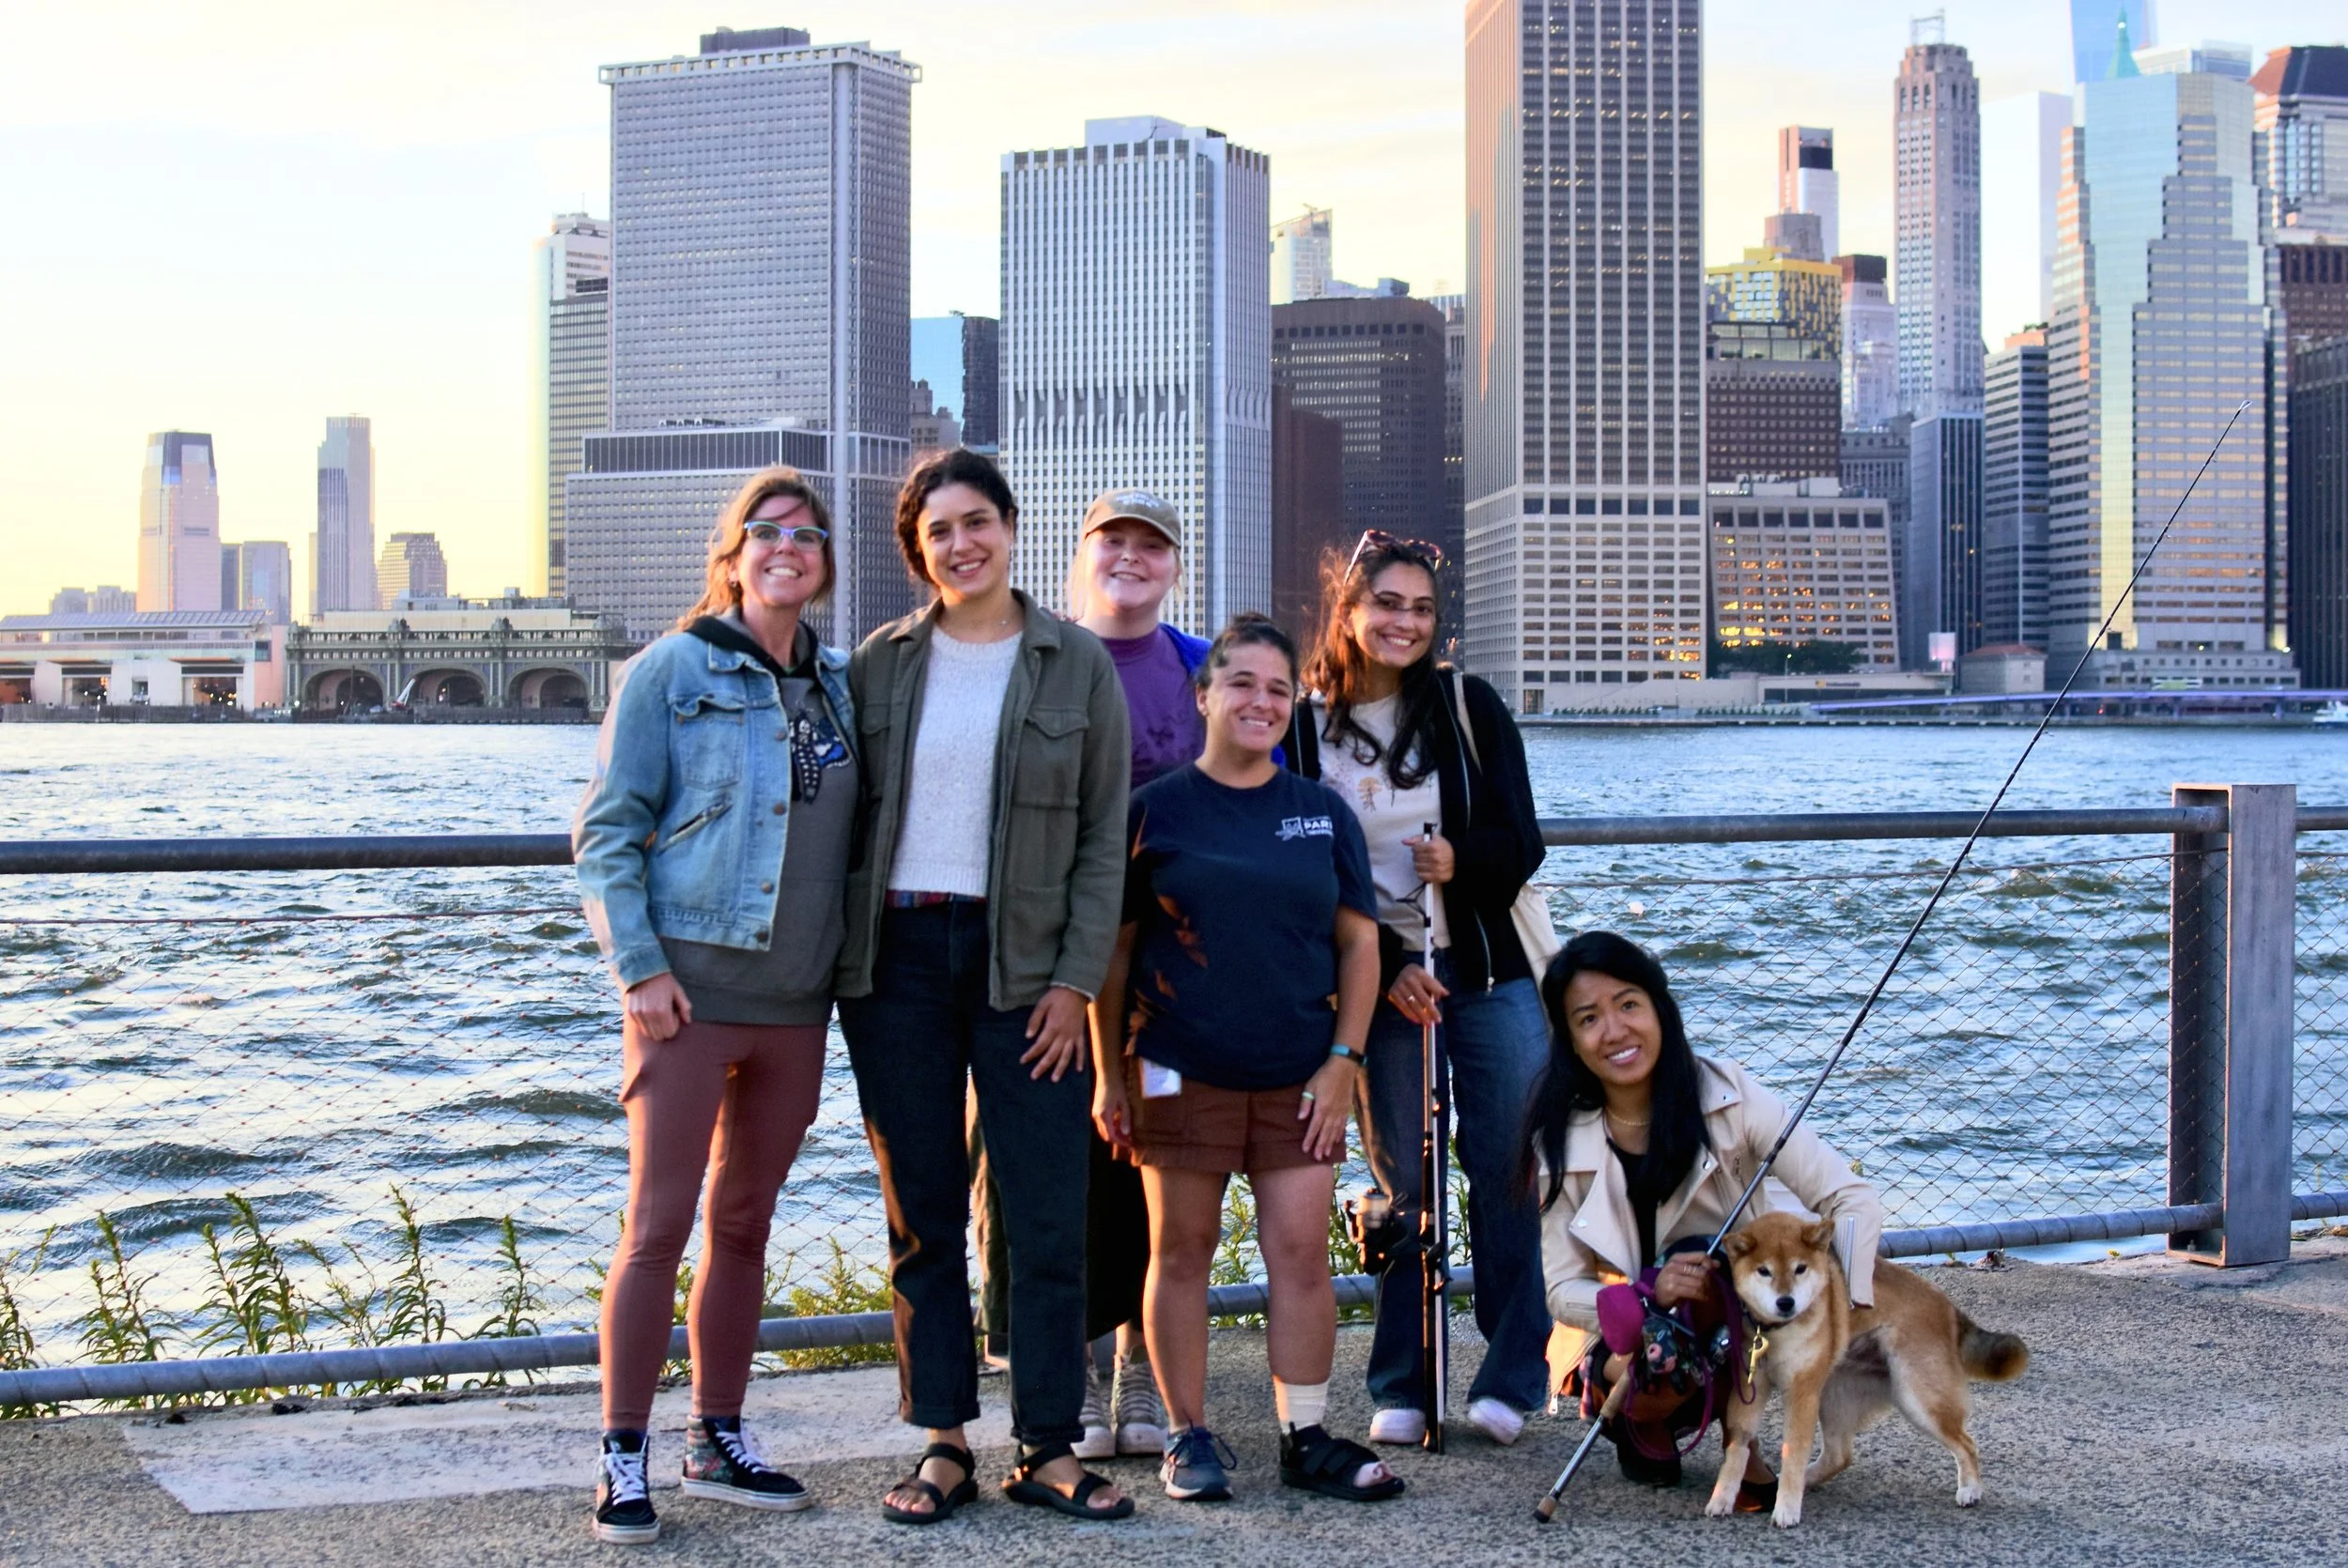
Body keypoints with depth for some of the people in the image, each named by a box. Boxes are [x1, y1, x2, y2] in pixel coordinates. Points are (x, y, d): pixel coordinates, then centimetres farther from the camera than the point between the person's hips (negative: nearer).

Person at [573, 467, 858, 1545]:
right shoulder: (672, 670, -3)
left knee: (745, 1224, 12)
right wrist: (639, 966, -12)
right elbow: (607, 829, -4)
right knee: (659, 1224, -5)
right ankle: (623, 1457, 3)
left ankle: (719, 1441, 22)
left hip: (795, 1000, 5)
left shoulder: (839, 686, 10)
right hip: (689, 988, -5)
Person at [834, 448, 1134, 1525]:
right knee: (921, 1214, 6)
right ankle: (942, 1445, 13)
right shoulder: (881, 665, 7)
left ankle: (1048, 1449, 6)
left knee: (1048, 1215, -3)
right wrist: (838, 962, 1)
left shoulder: (1078, 665, 3)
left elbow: (1104, 840, 2)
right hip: (897, 958, 2)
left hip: (1024, 959, -1)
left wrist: (1075, 979, -6)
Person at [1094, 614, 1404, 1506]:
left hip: (1297, 1076, 2)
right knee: (1182, 1250, 5)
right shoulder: (1155, 810, 1)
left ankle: (1306, 1438, 10)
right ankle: (1188, 1436, 15)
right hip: (1180, 1070, -2)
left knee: (1302, 1251, 1)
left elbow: (1359, 941, 9)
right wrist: (1109, 1072, 0)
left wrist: (1343, 1060, 0)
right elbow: (1115, 949, 3)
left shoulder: (1322, 814, 7)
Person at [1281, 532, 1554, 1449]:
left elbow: (1521, 841, 0)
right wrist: (1388, 968, -10)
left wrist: (1462, 861, -20)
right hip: (1380, 982, 0)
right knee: (1404, 1187, 2)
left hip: (1492, 971, 0)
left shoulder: (1471, 706, 3)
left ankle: (1510, 1379, 8)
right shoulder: (1307, 729, 2)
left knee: (1508, 1175, -1)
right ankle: (1403, 1389, 10)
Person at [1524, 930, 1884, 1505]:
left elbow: (1852, 1199, -16)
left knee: (1704, 1258, -32)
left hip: (1734, 1328, 0)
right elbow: (1564, 1291, -9)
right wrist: (1650, 1294, -30)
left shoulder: (1727, 1097, -15)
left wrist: (1852, 1309, -33)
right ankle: (1642, 1424, 3)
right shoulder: (1560, 1145, -12)